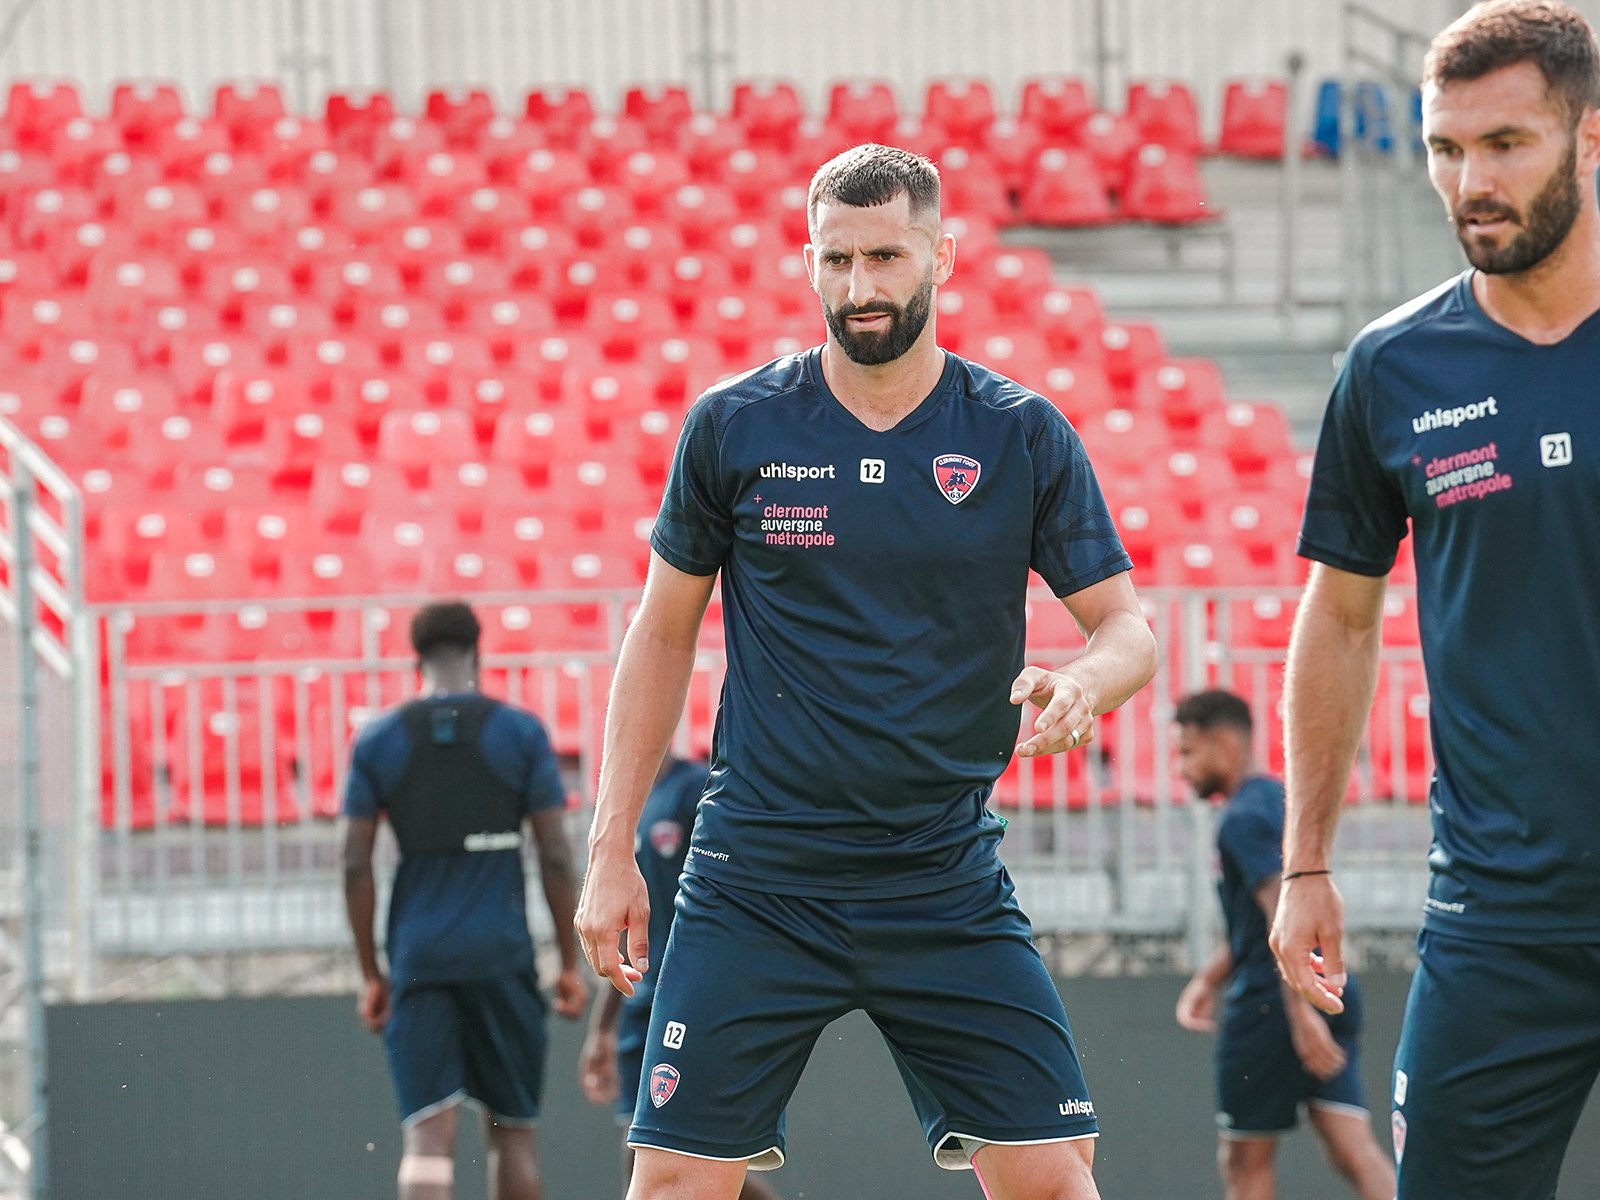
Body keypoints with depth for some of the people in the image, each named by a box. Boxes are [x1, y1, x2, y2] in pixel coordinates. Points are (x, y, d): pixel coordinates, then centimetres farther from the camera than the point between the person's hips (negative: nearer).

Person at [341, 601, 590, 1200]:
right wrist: (570, 962, 7)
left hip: (417, 956, 1)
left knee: (427, 1134, -5)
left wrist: (371, 974, 9)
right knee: (512, 1130, 11)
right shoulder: (520, 732, 2)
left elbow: (355, 866, 3)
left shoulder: (377, 740, 5)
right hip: (501, 956, 0)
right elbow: (556, 857, -1)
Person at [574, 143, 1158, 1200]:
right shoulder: (734, 426, 0)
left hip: (949, 882, 1)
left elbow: (1130, 626, 2)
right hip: (755, 879, -1)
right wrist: (612, 847, 4)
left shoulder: (1025, 436, 1)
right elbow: (663, 634, 9)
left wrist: (1082, 684, -23)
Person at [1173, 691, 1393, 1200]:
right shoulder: (1279, 798, 18)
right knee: (1356, 1152, -2)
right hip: (1330, 995, 9)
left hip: (1272, 1004, -9)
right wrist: (1208, 979, 29)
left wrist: (1300, 1010, -28)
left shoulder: (1243, 818, -12)